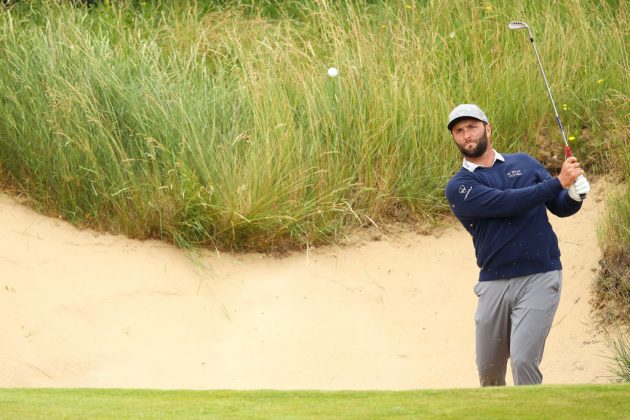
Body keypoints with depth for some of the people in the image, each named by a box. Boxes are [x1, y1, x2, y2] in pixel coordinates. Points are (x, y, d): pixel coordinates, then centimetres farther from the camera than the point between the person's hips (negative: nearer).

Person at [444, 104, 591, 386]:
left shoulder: (524, 163, 11)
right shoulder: (459, 187, 0)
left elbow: (560, 207, 13)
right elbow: (506, 203, -15)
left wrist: (574, 195, -10)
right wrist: (558, 182, -17)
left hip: (540, 278, 0)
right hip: (494, 284, 1)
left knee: (523, 361, -16)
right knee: (488, 369, 9)